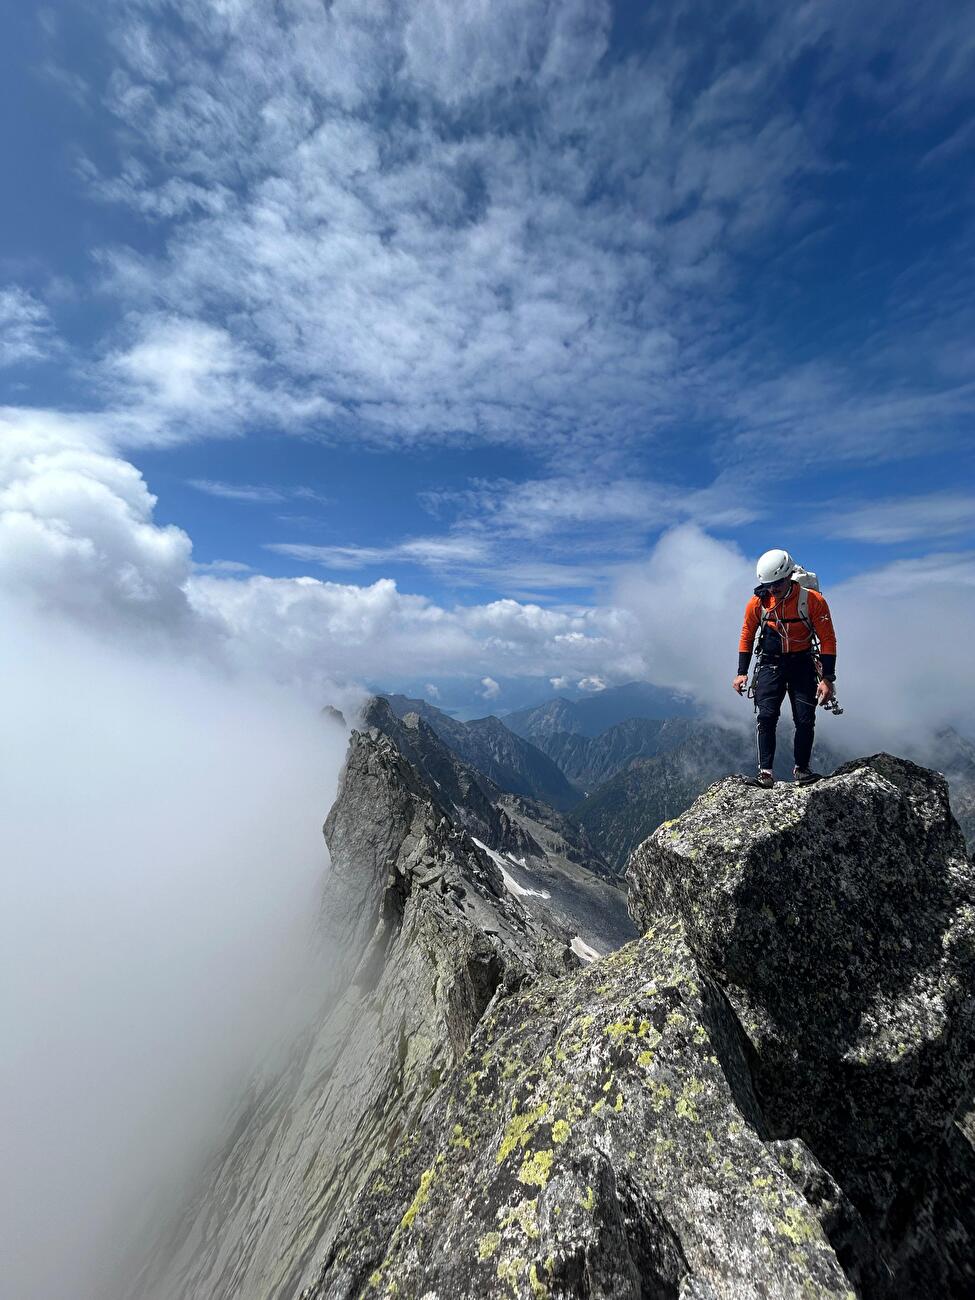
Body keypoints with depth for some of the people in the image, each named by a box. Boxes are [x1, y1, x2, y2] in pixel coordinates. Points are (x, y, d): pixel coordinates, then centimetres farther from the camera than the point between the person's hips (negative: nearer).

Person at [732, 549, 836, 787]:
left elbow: (828, 640, -9)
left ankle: (801, 769, 17)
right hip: (770, 664, 1)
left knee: (805, 720, -1)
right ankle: (766, 772, -9)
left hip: (802, 663, 0)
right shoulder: (757, 602, -10)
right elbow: (747, 637, 3)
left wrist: (827, 679, -13)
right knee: (766, 717, -11)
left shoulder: (813, 600, -15)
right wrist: (742, 673, 0)